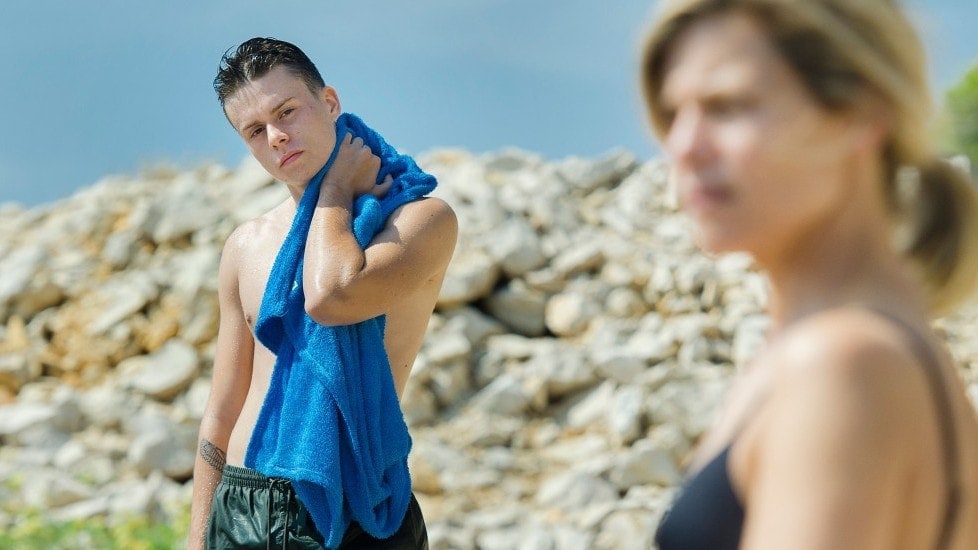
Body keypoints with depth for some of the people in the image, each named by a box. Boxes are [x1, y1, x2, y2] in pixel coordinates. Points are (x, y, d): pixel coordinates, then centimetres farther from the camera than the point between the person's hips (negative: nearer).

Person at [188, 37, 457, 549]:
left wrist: (337, 187, -8)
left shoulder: (423, 218, -5)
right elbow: (220, 416, 12)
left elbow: (331, 300, -25)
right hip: (240, 508, 4)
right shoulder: (246, 246, 9)